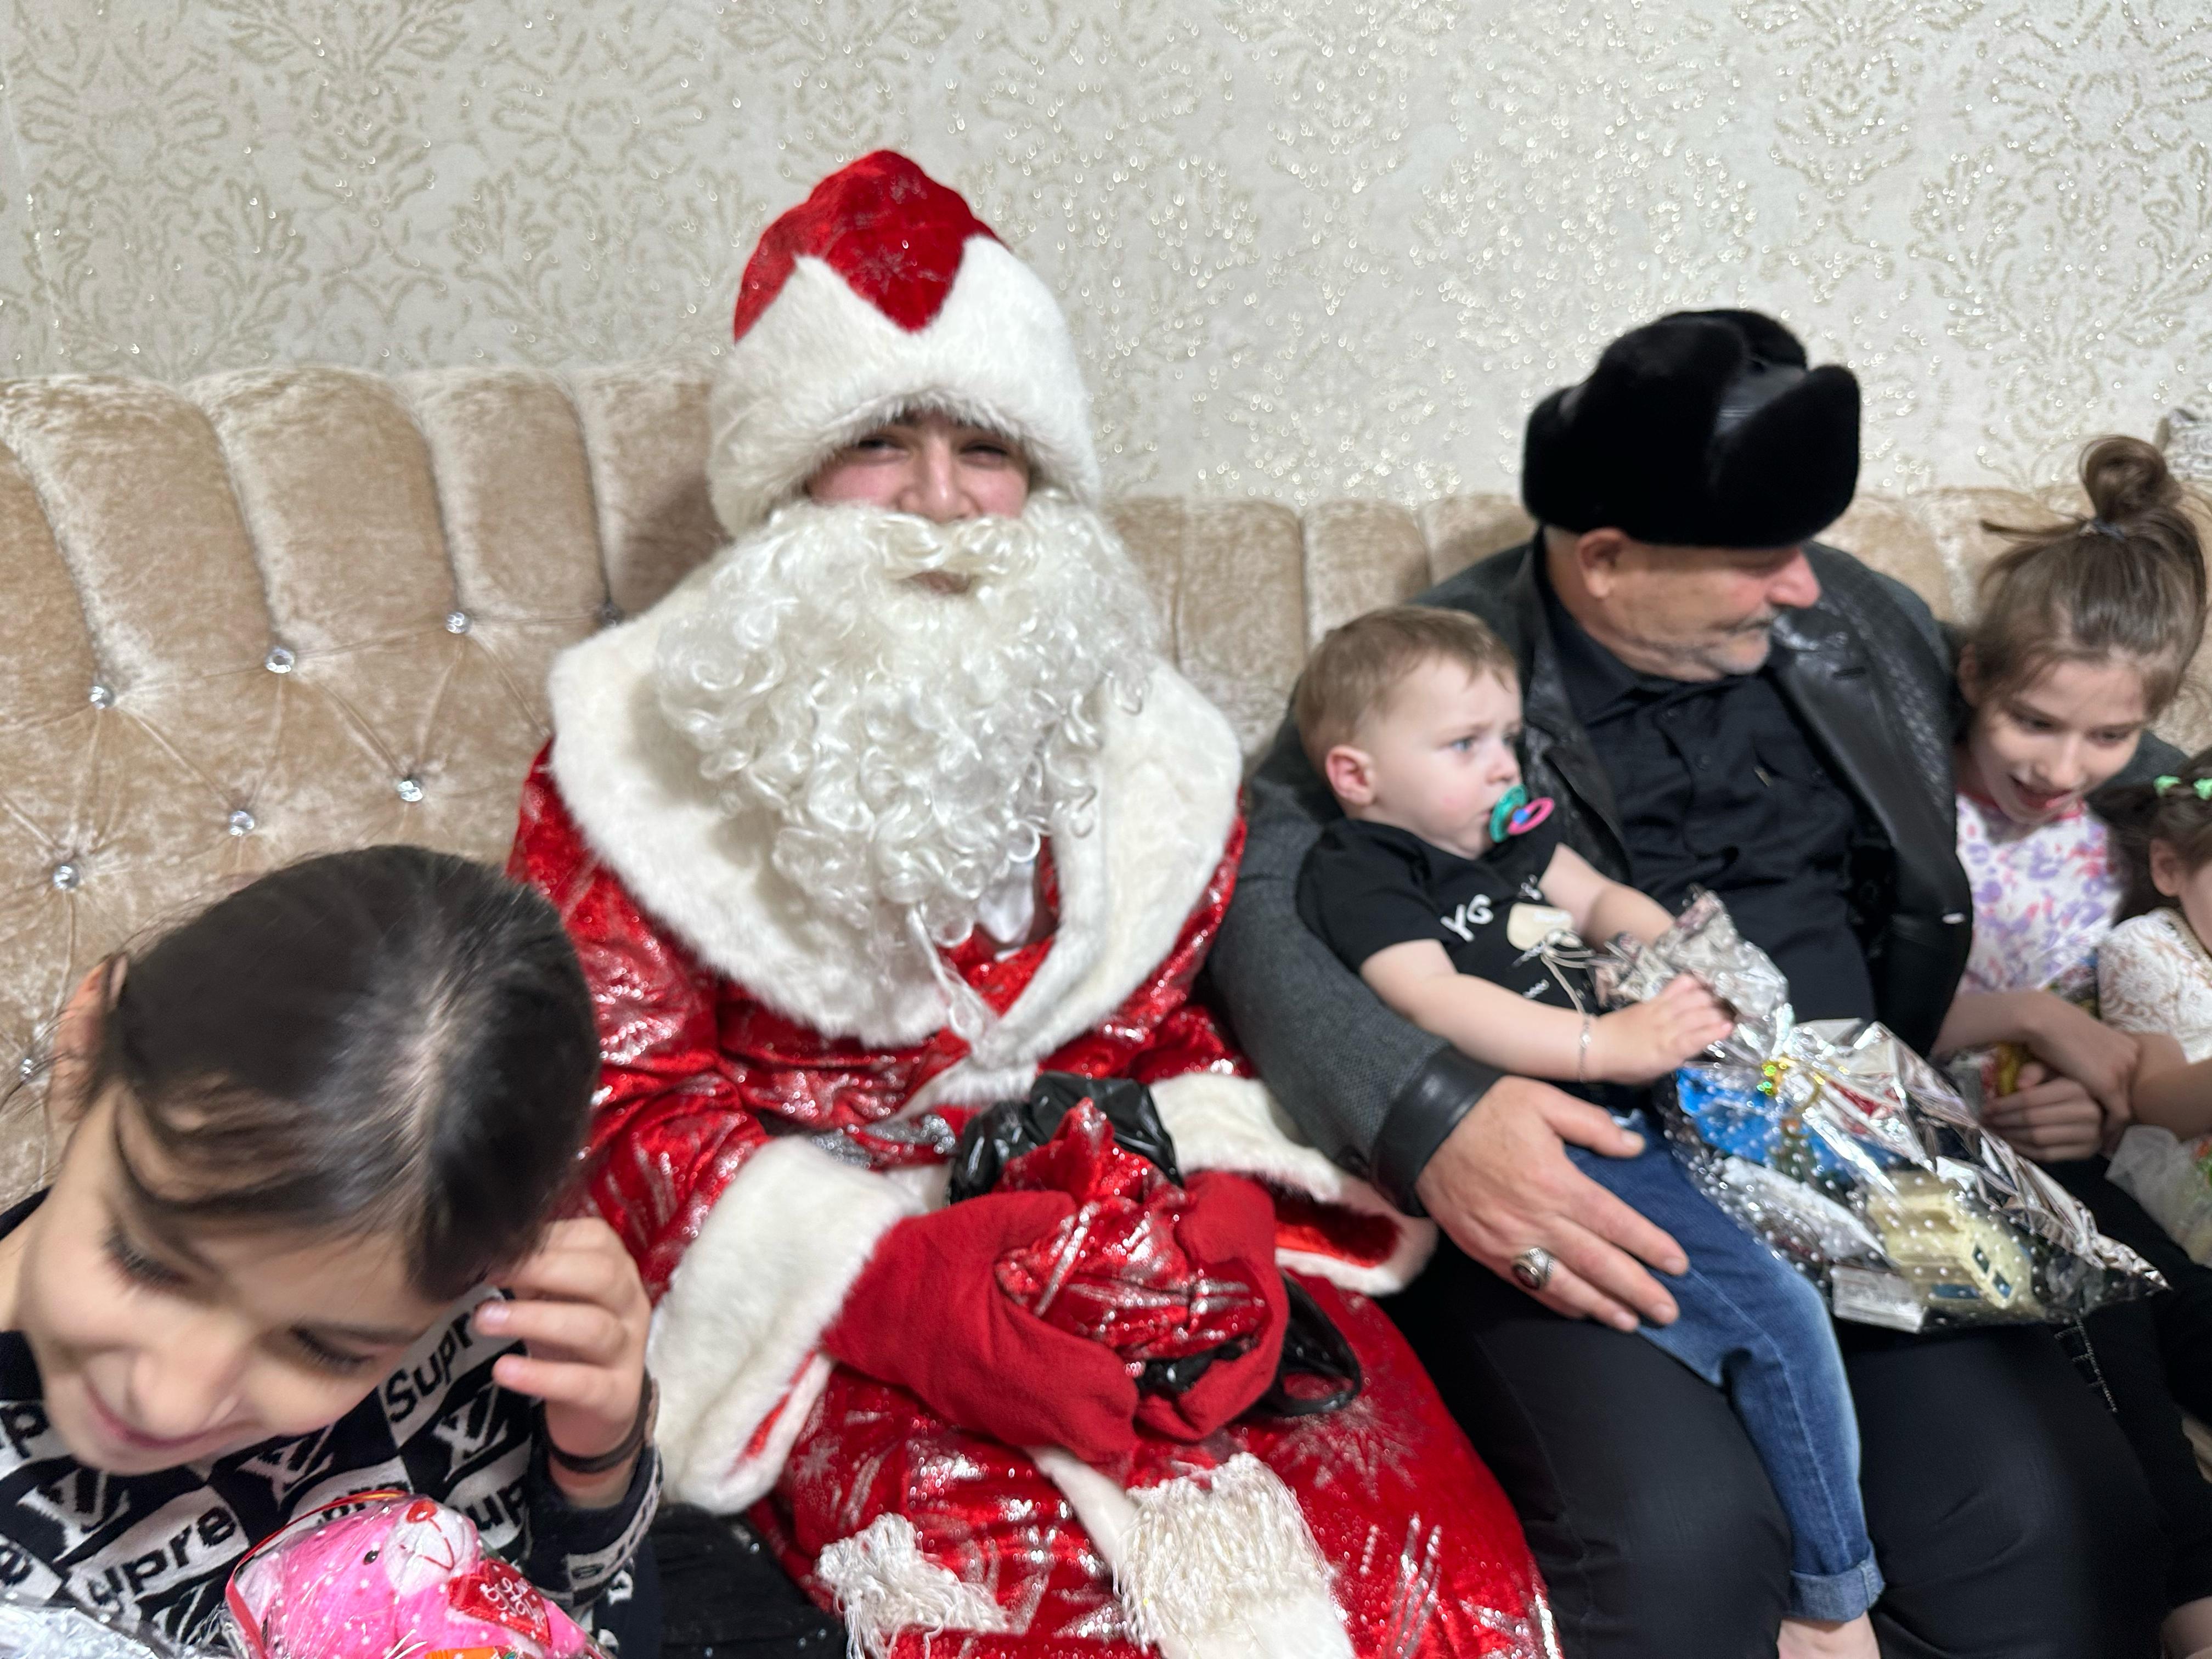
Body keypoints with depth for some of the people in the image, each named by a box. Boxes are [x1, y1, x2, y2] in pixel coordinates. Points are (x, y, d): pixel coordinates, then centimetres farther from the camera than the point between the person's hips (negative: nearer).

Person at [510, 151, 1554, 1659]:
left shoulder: (1137, 733, 11)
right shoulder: (640, 741, 2)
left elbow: (1188, 1038, 12)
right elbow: (627, 1104, -3)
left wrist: (1214, 1211, -11)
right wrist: (893, 1276, -19)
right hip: (832, 1296, -2)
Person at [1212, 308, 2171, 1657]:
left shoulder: (1861, 621, 14)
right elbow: (1260, 897, -15)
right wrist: (1426, 1121, -31)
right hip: (1577, 1185, -3)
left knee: (2070, 1521, -18)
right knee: (1685, 1537, -27)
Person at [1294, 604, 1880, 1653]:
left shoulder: (1509, 829, 21)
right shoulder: (1355, 875, -5)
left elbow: (1604, 900, 24)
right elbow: (1439, 1004, -16)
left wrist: (1682, 960, 4)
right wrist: (1608, 1045, -21)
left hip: (1629, 1115, 8)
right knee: (1773, 1313, -18)